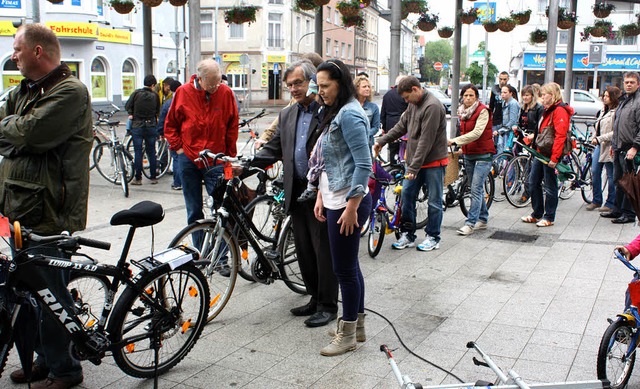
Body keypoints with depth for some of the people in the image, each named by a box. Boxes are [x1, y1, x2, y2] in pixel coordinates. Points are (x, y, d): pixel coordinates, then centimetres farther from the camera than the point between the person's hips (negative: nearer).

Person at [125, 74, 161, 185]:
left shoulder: (136, 93, -6)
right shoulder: (155, 95, -3)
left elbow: (127, 106, -3)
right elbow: (157, 111, 4)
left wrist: (131, 114, 12)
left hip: (137, 126, -1)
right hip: (151, 126, 1)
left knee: (138, 152, 3)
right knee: (151, 152, 10)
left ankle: (138, 178, 5)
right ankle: (153, 177, 13)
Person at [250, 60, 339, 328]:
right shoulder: (286, 115, 14)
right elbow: (273, 149, 14)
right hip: (297, 192, 7)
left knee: (324, 250, 1)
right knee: (304, 250, 14)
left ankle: (328, 306, 14)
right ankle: (315, 298, 30)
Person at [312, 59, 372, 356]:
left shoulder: (349, 114, -15)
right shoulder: (335, 113, 16)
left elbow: (363, 164, -21)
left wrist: (351, 207, -21)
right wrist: (321, 197, 16)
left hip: (348, 202, -10)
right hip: (335, 200, 10)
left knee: (345, 269, -1)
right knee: (349, 265, 17)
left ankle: (347, 336, 12)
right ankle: (357, 325, 29)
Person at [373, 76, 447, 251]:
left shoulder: (432, 106, -21)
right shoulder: (414, 104, 7)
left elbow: (426, 140, -23)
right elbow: (401, 126, 17)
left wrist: (414, 167, -23)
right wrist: (381, 141, 9)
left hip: (433, 161, -8)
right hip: (414, 161, 8)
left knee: (434, 201, 4)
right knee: (407, 195, 7)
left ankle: (433, 238, 16)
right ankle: (408, 235, 17)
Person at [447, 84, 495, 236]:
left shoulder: (483, 111, -13)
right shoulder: (463, 111, 10)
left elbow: (476, 133, -24)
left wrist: (455, 141, -29)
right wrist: (461, 147, 10)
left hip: (483, 155, -7)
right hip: (469, 154, 7)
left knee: (476, 189, -12)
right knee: (477, 189, 13)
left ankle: (470, 223, -13)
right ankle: (483, 219, 23)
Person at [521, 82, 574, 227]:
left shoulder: (559, 110, -14)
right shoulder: (548, 110, 18)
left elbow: (560, 136, -21)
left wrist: (554, 158, -24)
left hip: (550, 154, -10)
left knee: (550, 187, 1)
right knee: (532, 183, 12)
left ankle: (549, 217, 11)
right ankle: (537, 214, 22)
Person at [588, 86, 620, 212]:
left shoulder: (616, 112, -13)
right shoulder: (603, 111, 17)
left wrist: (600, 139, -19)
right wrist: (594, 138, 6)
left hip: (609, 147, -9)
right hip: (599, 145, 9)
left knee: (611, 176, 1)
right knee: (595, 172, 7)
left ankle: (610, 203, 10)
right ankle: (596, 200, 18)